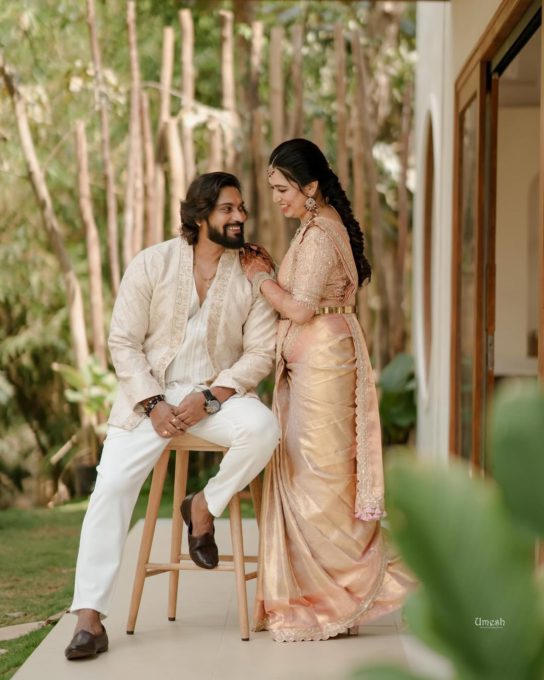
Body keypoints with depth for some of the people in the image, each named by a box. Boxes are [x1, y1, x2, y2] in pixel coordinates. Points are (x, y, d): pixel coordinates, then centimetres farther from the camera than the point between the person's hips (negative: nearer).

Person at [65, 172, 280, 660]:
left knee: (263, 429, -32)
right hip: (150, 393, 0)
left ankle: (205, 506, -4)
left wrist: (209, 398, -17)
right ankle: (89, 617, -15)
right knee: (112, 486, -18)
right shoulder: (152, 264, -3)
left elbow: (260, 354, -4)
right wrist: (153, 404, -14)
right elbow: (124, 342, -2)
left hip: (220, 392, 1)